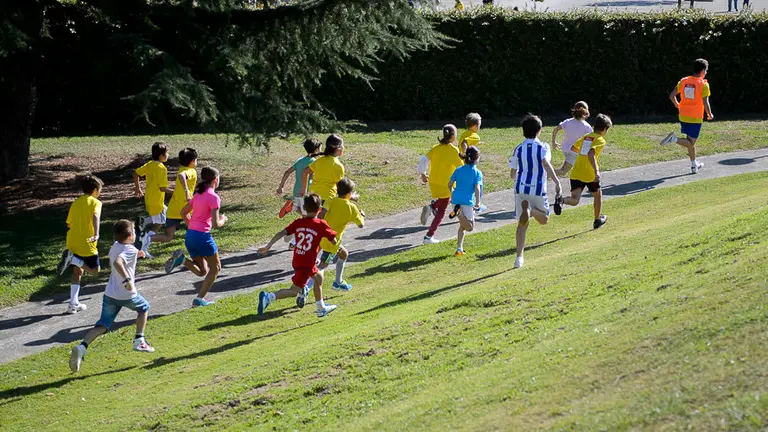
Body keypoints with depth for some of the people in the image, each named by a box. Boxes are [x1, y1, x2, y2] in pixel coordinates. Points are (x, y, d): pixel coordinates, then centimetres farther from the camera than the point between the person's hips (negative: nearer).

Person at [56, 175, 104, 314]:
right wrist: (96, 234, -37)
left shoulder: (75, 203, 14)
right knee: (94, 269, 6)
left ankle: (73, 304, 9)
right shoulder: (95, 202, -4)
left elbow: (69, 224, 18)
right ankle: (72, 259, -18)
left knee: (78, 271, 15)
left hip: (72, 243, 6)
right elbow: (95, 217, -24)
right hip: (86, 244, -6)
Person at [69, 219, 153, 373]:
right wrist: (127, 279, -35)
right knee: (144, 307, 26)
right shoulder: (130, 250, -14)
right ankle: (139, 341, 23)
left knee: (102, 325, 2)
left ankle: (82, 347, -22)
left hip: (109, 293, 6)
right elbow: (117, 262, -33)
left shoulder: (115, 246, 11)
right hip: (127, 295, -6)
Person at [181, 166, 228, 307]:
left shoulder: (198, 194, 13)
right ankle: (200, 299, 3)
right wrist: (223, 220, 4)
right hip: (203, 236, -7)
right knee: (215, 268, 11)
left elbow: (183, 212, 22)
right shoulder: (214, 198, -12)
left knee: (202, 271, 17)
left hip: (189, 236, 7)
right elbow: (215, 224, -17)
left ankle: (183, 260, -10)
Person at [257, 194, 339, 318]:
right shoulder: (321, 225, -11)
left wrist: (268, 247, -6)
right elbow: (334, 241, -5)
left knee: (318, 276, 29)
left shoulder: (298, 222, 0)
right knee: (294, 291, -3)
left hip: (297, 260, 6)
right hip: (307, 264, -6)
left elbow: (281, 233, -8)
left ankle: (321, 308, 39)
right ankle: (269, 297, -25)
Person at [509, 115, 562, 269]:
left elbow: (512, 173, 11)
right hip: (538, 189, -3)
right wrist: (557, 181, -27)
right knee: (544, 219, 15)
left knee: (522, 223, 10)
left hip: (520, 188, 3)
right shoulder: (543, 147, -3)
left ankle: (519, 256, -3)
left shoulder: (518, 149, 7)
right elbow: (546, 163, -22)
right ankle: (531, 210, -20)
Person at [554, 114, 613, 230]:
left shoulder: (586, 137, 14)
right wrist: (596, 171, -32)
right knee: (598, 194, 24)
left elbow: (573, 148, 25)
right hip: (590, 174, -5)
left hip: (576, 174, 5)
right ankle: (597, 220, 36)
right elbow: (591, 154, -25)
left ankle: (561, 200, -39)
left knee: (575, 200, -7)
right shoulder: (600, 140, -8)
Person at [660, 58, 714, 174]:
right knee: (691, 142, -1)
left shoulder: (684, 81, 4)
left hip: (683, 116, 6)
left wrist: (677, 105, 21)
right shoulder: (704, 84, -11)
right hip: (696, 118, -6)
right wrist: (710, 115, 1)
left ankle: (694, 165, 27)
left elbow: (672, 95, 2)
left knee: (691, 142, 19)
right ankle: (674, 139, -26)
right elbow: (705, 103, -16)